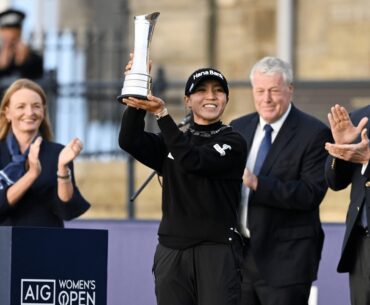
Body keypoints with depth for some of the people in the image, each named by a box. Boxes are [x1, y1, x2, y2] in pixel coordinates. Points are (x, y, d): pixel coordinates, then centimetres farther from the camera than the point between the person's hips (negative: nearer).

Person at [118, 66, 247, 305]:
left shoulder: (233, 142, 0)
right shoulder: (170, 142, 14)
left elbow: (193, 161, -16)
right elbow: (130, 141, -3)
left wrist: (162, 114, -20)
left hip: (217, 251, -4)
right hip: (171, 251, 4)